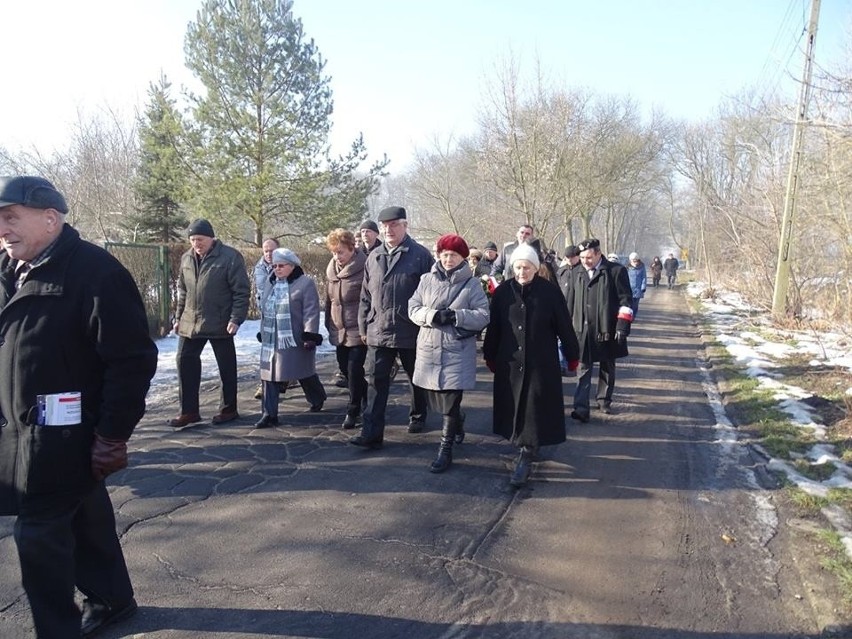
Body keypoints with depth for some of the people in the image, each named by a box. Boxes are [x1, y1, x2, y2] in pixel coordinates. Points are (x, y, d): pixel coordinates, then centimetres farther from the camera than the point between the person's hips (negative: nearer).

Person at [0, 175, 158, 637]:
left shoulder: (95, 271, -18)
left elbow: (132, 360, -21)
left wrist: (112, 437, -19)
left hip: (64, 432, -8)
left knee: (40, 531, 0)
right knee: (83, 516, 20)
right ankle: (111, 599, 39)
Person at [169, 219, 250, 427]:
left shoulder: (230, 256, -10)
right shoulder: (186, 258, 9)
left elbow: (242, 291, -12)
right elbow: (182, 291, 18)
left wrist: (236, 319, -18)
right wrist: (179, 317, 15)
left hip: (220, 324, -6)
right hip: (190, 322, 6)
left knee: (226, 367, 5)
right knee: (185, 363, 5)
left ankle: (228, 409, 19)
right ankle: (189, 411, 16)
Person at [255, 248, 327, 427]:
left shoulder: (305, 283, -9)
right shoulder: (274, 285, 15)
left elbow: (311, 312, -15)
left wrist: (309, 336, -21)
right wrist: (263, 332, 21)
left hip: (295, 341, -6)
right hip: (272, 341, 7)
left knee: (305, 374, 9)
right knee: (270, 376, 1)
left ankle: (317, 399, 35)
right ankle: (270, 414, 5)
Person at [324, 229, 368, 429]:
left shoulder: (363, 268, -14)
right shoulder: (331, 269, 8)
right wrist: (329, 326, 16)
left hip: (358, 330, -7)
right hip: (339, 331, 7)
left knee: (354, 370, -7)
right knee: (345, 368, 14)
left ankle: (354, 411, 9)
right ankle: (366, 400, 33)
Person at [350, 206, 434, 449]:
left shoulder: (420, 255, -6)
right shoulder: (373, 257, 8)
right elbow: (366, 295, 13)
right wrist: (363, 326, 11)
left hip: (412, 332, -3)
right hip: (378, 332, 3)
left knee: (417, 379, 16)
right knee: (376, 382, 0)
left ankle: (418, 417, 38)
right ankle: (372, 433, 2)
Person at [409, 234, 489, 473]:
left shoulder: (472, 284, -1)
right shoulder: (427, 280, 6)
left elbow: (483, 316, -7)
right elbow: (413, 308, 1)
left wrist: (456, 316, -20)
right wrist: (432, 315, -18)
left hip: (458, 352, -3)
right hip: (429, 349, 4)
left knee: (450, 402, -4)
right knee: (436, 399, 16)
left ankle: (445, 449, 7)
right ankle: (458, 423, 45)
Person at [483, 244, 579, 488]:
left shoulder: (550, 292, -7)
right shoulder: (502, 292, -1)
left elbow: (564, 326, -2)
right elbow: (493, 327, 6)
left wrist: (572, 356, 3)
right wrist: (490, 356, 11)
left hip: (542, 364, -3)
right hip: (509, 363, 3)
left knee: (534, 410, -4)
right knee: (514, 408, 10)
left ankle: (526, 457, 2)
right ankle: (528, 447, 29)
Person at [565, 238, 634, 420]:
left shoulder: (616, 271, -6)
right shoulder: (577, 273, 8)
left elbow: (626, 300, -7)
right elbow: (571, 301, 14)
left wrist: (622, 326, -13)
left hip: (607, 330, -2)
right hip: (583, 331, 2)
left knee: (607, 369, 15)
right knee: (584, 370, -2)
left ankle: (604, 400, 32)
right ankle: (581, 408, -5)